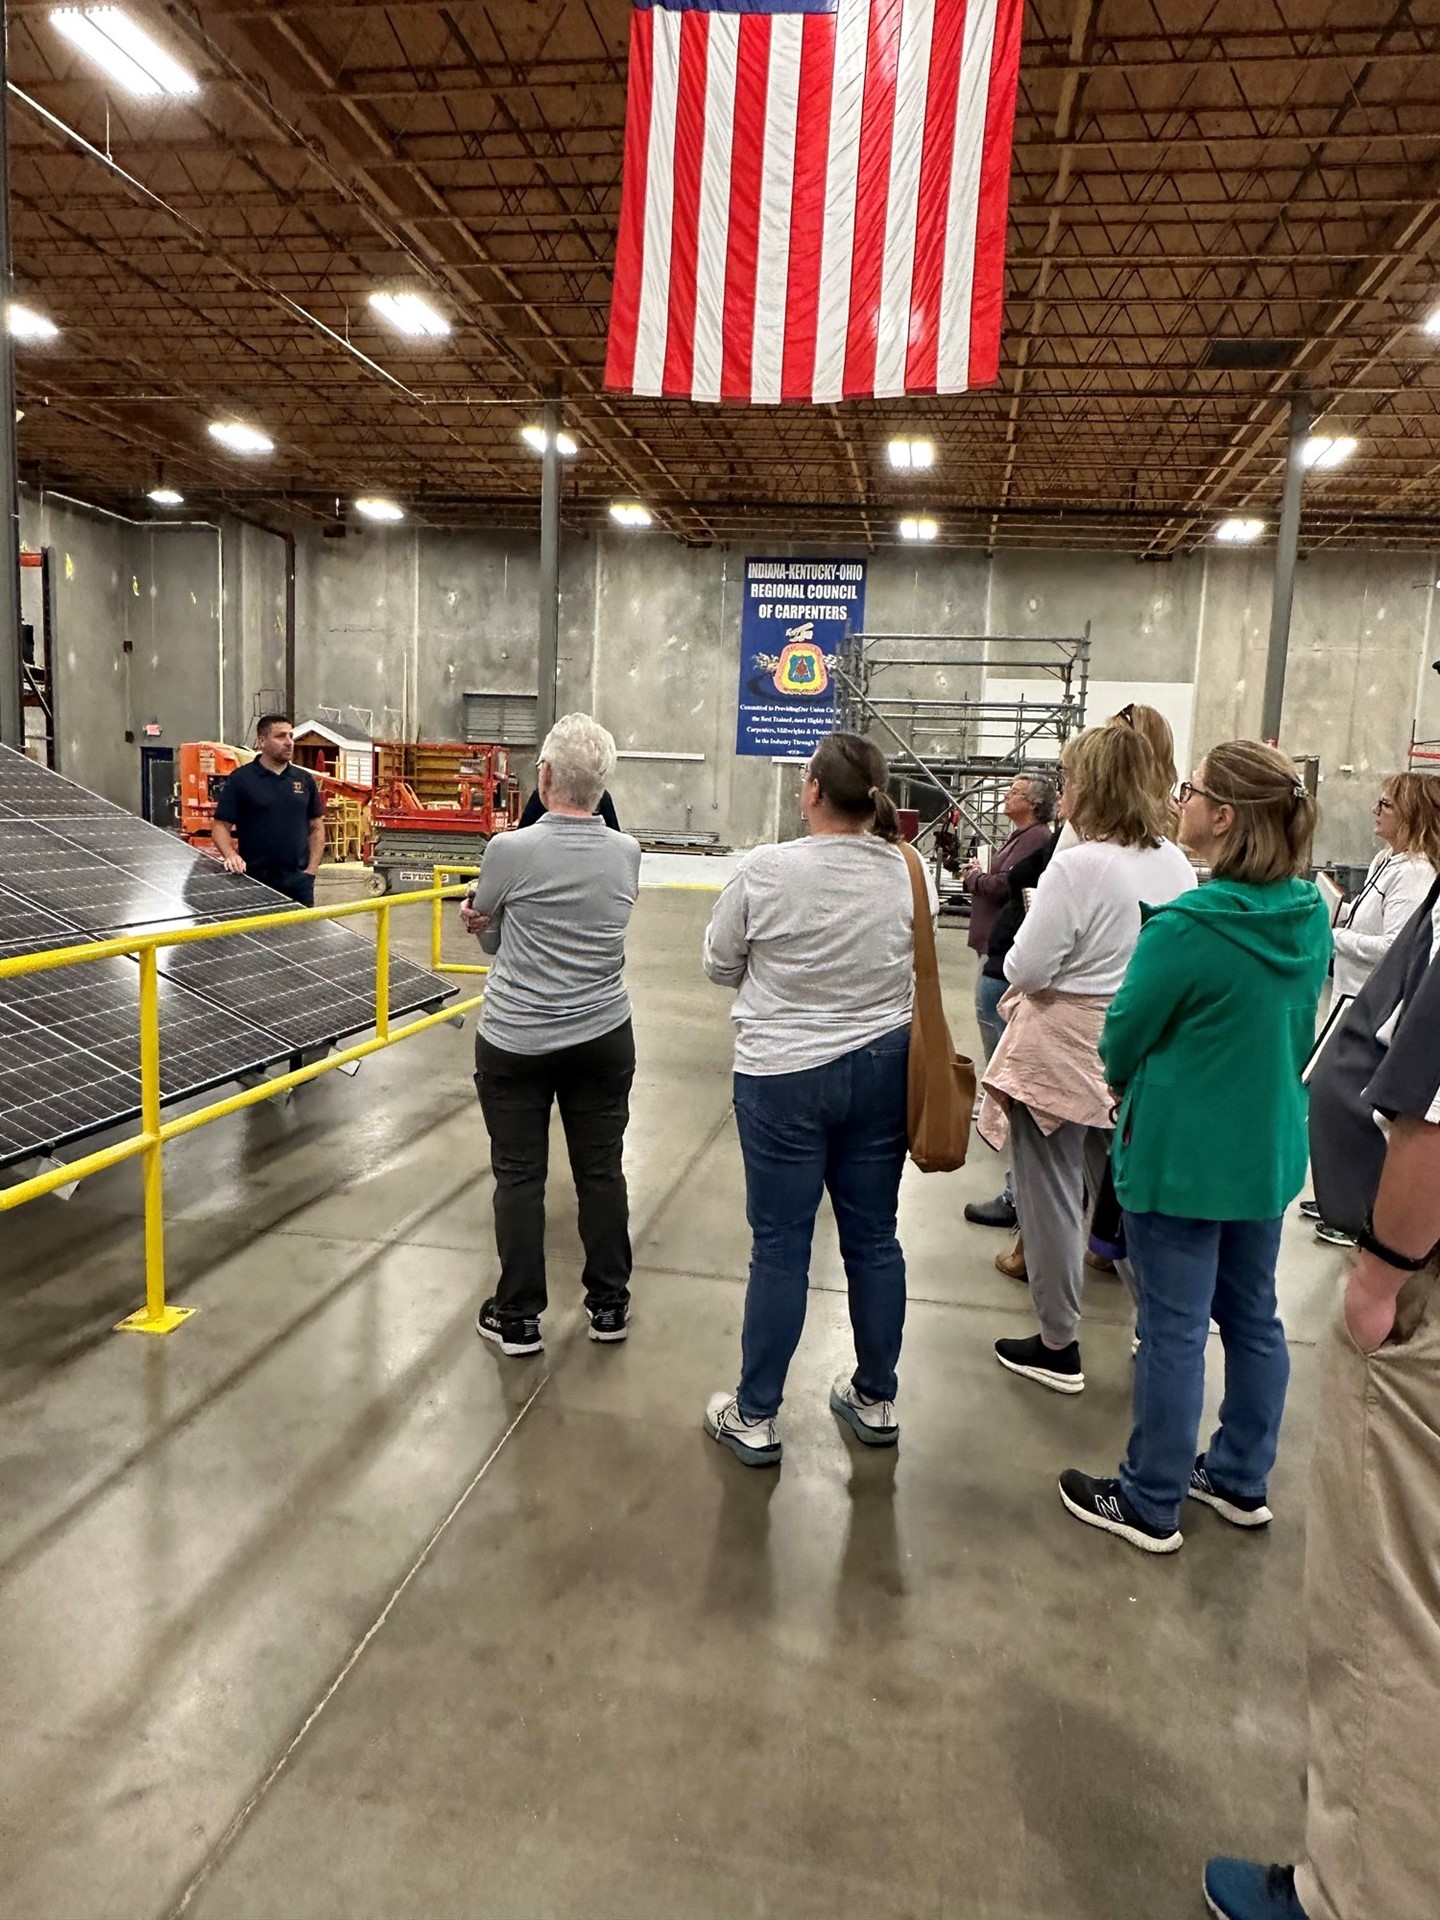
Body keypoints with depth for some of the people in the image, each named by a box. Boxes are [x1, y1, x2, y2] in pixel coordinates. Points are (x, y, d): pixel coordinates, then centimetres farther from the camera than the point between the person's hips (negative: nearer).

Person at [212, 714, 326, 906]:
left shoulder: (304, 779, 9)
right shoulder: (240, 779, -1)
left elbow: (316, 827, 13)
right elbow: (220, 827, -2)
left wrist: (312, 868, 3)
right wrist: (230, 855, -20)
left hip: (298, 880, 3)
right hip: (255, 880, -3)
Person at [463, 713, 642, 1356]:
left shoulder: (510, 850, -15)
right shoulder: (627, 854, -3)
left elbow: (486, 934, 0)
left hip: (516, 1042, -3)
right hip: (603, 1037, 3)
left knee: (519, 1176, 8)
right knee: (602, 1170, 13)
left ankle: (518, 1318, 18)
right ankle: (609, 1304, 27)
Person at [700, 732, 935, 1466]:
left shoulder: (766, 870, -15)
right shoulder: (910, 874, -6)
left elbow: (720, 966, -2)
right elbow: (916, 967, 8)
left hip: (784, 1073, -3)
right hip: (881, 1068, 3)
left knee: (780, 1246, 6)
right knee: (874, 1237, 15)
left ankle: (754, 1418, 19)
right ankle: (876, 1400, 32)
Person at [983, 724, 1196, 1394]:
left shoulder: (1078, 866, -21)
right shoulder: (1175, 863, 1)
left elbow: (1026, 968, -19)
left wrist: (1018, 966, 2)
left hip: (1063, 1055, -7)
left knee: (1051, 1196, 7)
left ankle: (1057, 1348, 20)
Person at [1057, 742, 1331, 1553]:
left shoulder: (1189, 926, -24)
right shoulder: (1312, 914, -2)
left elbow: (1123, 1038, -12)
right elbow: (1300, 1027, 10)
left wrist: (1127, 1085, 10)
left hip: (1181, 1156, -7)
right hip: (1271, 1149, 7)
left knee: (1174, 1330, 5)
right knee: (1254, 1317, 19)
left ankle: (1150, 1505, 21)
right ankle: (1242, 1481, 36)